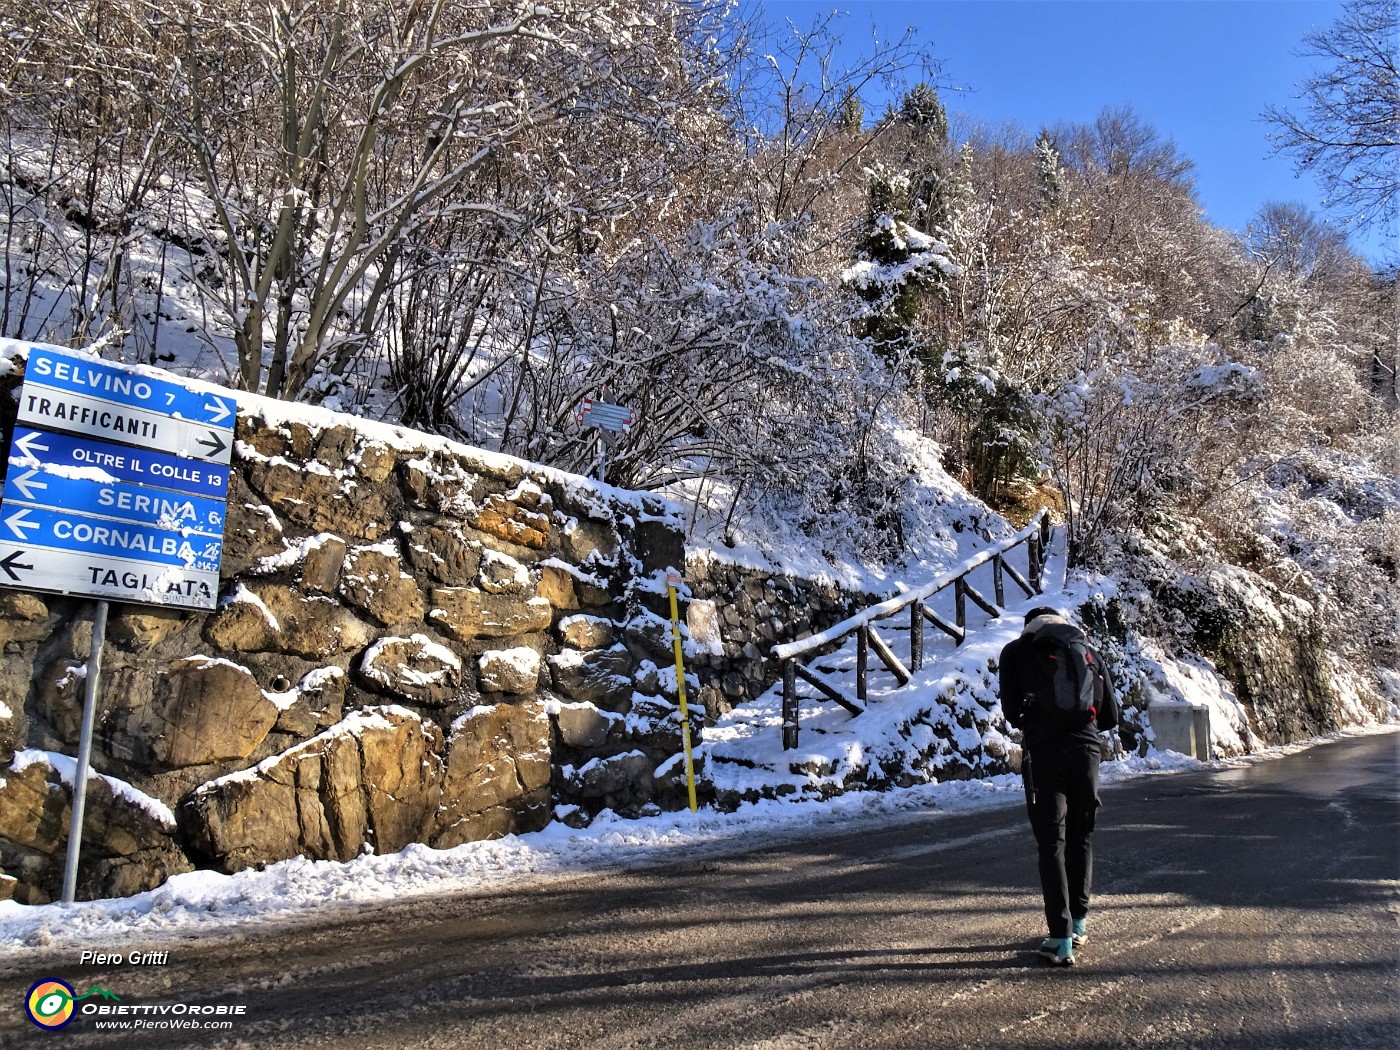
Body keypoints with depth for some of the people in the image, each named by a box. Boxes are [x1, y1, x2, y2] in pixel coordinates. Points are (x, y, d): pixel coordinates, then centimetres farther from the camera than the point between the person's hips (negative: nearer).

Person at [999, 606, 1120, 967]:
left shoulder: (1016, 651, 6)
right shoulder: (1089, 650, 14)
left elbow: (1011, 711, 1)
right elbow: (1110, 716, 12)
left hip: (1042, 751, -3)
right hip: (1086, 749, 3)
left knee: (1051, 843, 1)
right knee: (1081, 836, 19)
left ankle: (1061, 940, -2)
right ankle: (1078, 921, 28)